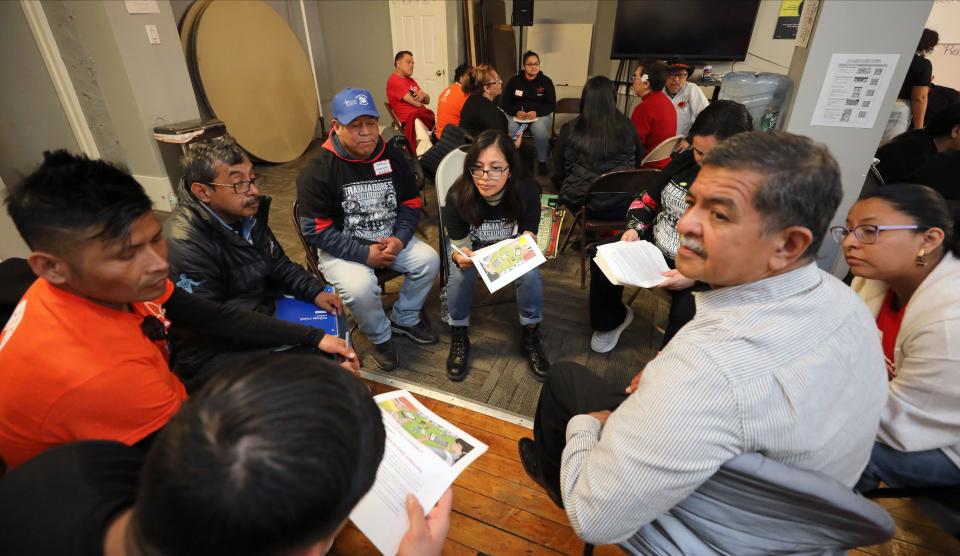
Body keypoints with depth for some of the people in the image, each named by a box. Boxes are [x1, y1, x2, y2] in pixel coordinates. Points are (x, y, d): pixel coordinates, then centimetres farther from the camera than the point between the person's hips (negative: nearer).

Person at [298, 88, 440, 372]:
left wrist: (399, 239, -14)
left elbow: (411, 203, 5)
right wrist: (365, 253, -23)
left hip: (390, 239, 5)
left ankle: (404, 318, 12)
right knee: (361, 287, -31)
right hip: (342, 248, -4)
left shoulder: (392, 156, -1)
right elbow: (316, 230, -16)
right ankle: (380, 337, 2)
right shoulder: (317, 171, -15)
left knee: (429, 259, -14)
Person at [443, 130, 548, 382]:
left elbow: (528, 239, -14)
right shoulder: (457, 196, -29)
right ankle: (459, 336, -6)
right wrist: (460, 257, -44)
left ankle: (530, 335, -2)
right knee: (460, 274, -31)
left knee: (530, 275, -28)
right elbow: (459, 244, -19)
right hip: (473, 248, 0)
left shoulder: (527, 193, -27)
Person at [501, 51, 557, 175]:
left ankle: (542, 161, -13)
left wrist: (536, 112, -21)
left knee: (540, 130, -35)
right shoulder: (514, 80, 3)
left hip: (540, 114, 0)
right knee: (510, 130, -33)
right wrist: (516, 112, -19)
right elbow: (504, 102, 2)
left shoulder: (546, 81, 0)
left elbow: (552, 105, -2)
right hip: (516, 114, 1)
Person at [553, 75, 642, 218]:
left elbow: (558, 174, 3)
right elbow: (639, 161, 14)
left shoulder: (569, 130, -7)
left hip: (582, 205, -2)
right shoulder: (627, 126, -1)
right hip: (623, 206, 2)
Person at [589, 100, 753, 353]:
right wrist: (635, 228, -8)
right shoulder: (686, 159, -2)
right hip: (654, 243, 5)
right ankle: (613, 319, 21)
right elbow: (649, 198, 10)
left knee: (687, 316, -30)